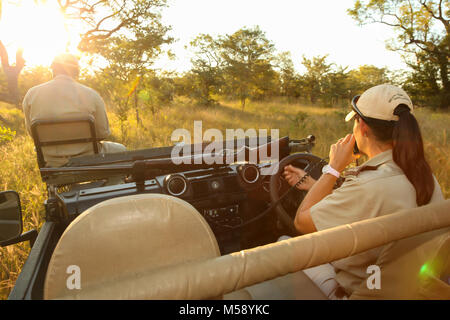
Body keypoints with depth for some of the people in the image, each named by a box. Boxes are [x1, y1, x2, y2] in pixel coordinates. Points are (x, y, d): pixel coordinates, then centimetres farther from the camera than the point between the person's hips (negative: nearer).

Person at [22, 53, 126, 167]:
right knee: (120, 150, 25)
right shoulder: (91, 95, -15)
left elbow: (31, 131, 5)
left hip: (51, 164, 4)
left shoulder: (31, 94, -5)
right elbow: (103, 133, -8)